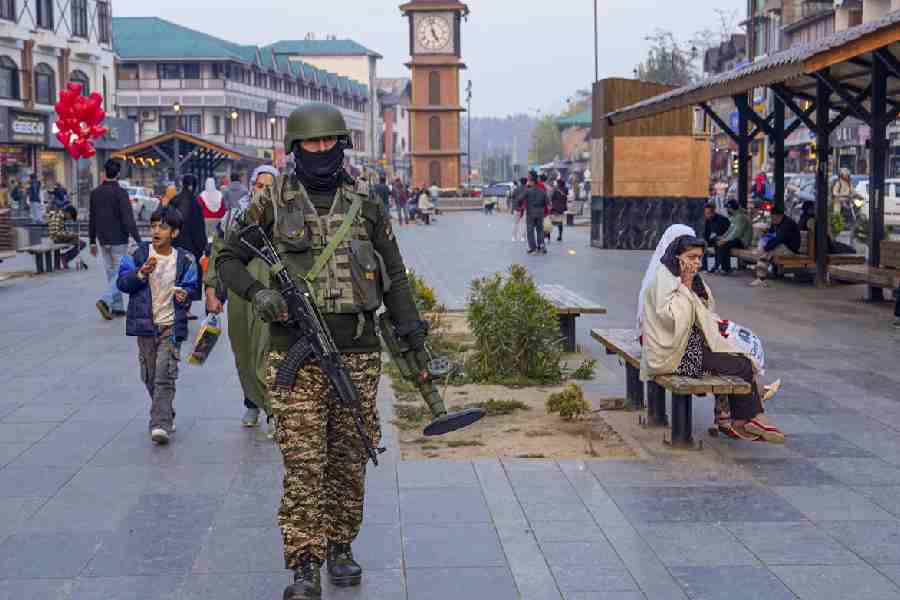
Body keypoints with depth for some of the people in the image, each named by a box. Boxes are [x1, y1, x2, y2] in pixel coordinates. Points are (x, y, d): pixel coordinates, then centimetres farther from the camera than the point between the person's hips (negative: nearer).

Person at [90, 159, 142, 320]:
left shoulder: (95, 192, 3)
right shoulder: (121, 193, -14)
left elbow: (91, 218, 9)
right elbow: (128, 219, -18)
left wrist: (92, 241, 17)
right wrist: (138, 240, -15)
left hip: (103, 240, 6)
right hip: (119, 240, -6)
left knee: (111, 273, 14)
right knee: (121, 273, 1)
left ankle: (117, 307, 15)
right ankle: (105, 301, -17)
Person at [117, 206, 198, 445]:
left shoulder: (184, 260, -1)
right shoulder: (138, 255, 0)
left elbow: (190, 287, 8)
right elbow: (122, 283, -2)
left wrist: (185, 296, -15)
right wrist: (141, 273, -19)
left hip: (171, 326, -2)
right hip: (145, 325, 2)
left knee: (165, 377, -12)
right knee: (150, 377, 11)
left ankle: (161, 425, -16)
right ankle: (167, 416, 30)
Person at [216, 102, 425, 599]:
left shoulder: (365, 204, 8)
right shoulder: (271, 204, 2)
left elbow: (394, 274, 13)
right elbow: (227, 258, 7)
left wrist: (413, 335, 7)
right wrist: (256, 293, -12)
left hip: (358, 354, 2)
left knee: (349, 458, 10)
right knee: (302, 463, -5)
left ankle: (340, 546, 26)